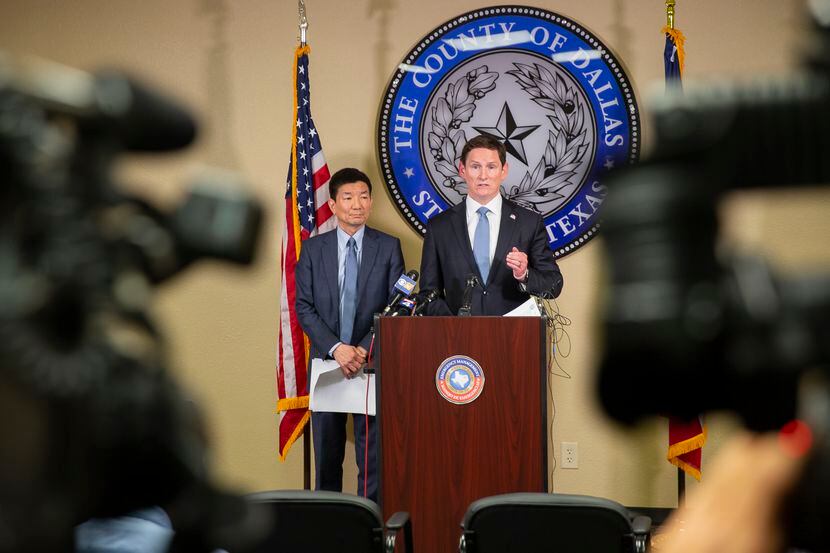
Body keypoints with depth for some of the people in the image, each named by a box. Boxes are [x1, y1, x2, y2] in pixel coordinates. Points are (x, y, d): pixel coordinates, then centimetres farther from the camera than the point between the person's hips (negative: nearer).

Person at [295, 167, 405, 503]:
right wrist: (336, 348, -13)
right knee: (327, 453, 9)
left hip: (374, 362, -1)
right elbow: (304, 308, 0)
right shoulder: (313, 248, 5)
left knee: (373, 452, 1)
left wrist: (365, 350, -13)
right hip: (326, 361, 1)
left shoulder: (389, 247, 3)